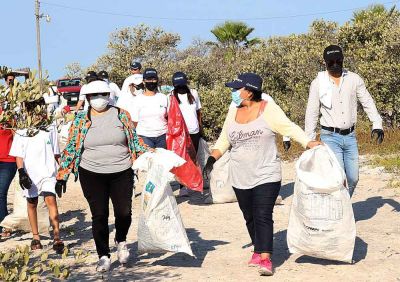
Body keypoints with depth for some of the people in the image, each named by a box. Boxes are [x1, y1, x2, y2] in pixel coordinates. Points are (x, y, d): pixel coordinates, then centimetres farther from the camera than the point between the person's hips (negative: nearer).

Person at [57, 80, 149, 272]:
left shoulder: (121, 115, 4)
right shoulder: (81, 120, 3)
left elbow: (134, 140, 12)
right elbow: (71, 148, 6)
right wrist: (62, 175, 4)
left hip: (122, 173, 1)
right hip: (92, 175, 0)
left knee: (124, 212, 0)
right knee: (99, 215, 0)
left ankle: (121, 242, 31)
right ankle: (103, 256, 12)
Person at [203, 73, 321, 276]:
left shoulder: (268, 109, -6)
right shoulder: (233, 112, 8)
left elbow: (289, 128, -10)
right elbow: (224, 140, 15)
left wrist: (309, 143, -23)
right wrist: (212, 159, 4)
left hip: (266, 176, -5)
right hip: (240, 177, 5)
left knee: (263, 217, -12)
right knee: (249, 217, 12)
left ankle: (265, 259, -13)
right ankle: (258, 250, 29)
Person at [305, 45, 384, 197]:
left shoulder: (354, 79, 3)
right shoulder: (318, 83, -2)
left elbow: (368, 102, 7)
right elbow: (312, 113, 4)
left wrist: (377, 124, -6)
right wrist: (309, 140, 3)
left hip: (350, 136, 3)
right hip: (330, 137, -3)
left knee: (353, 178, 7)